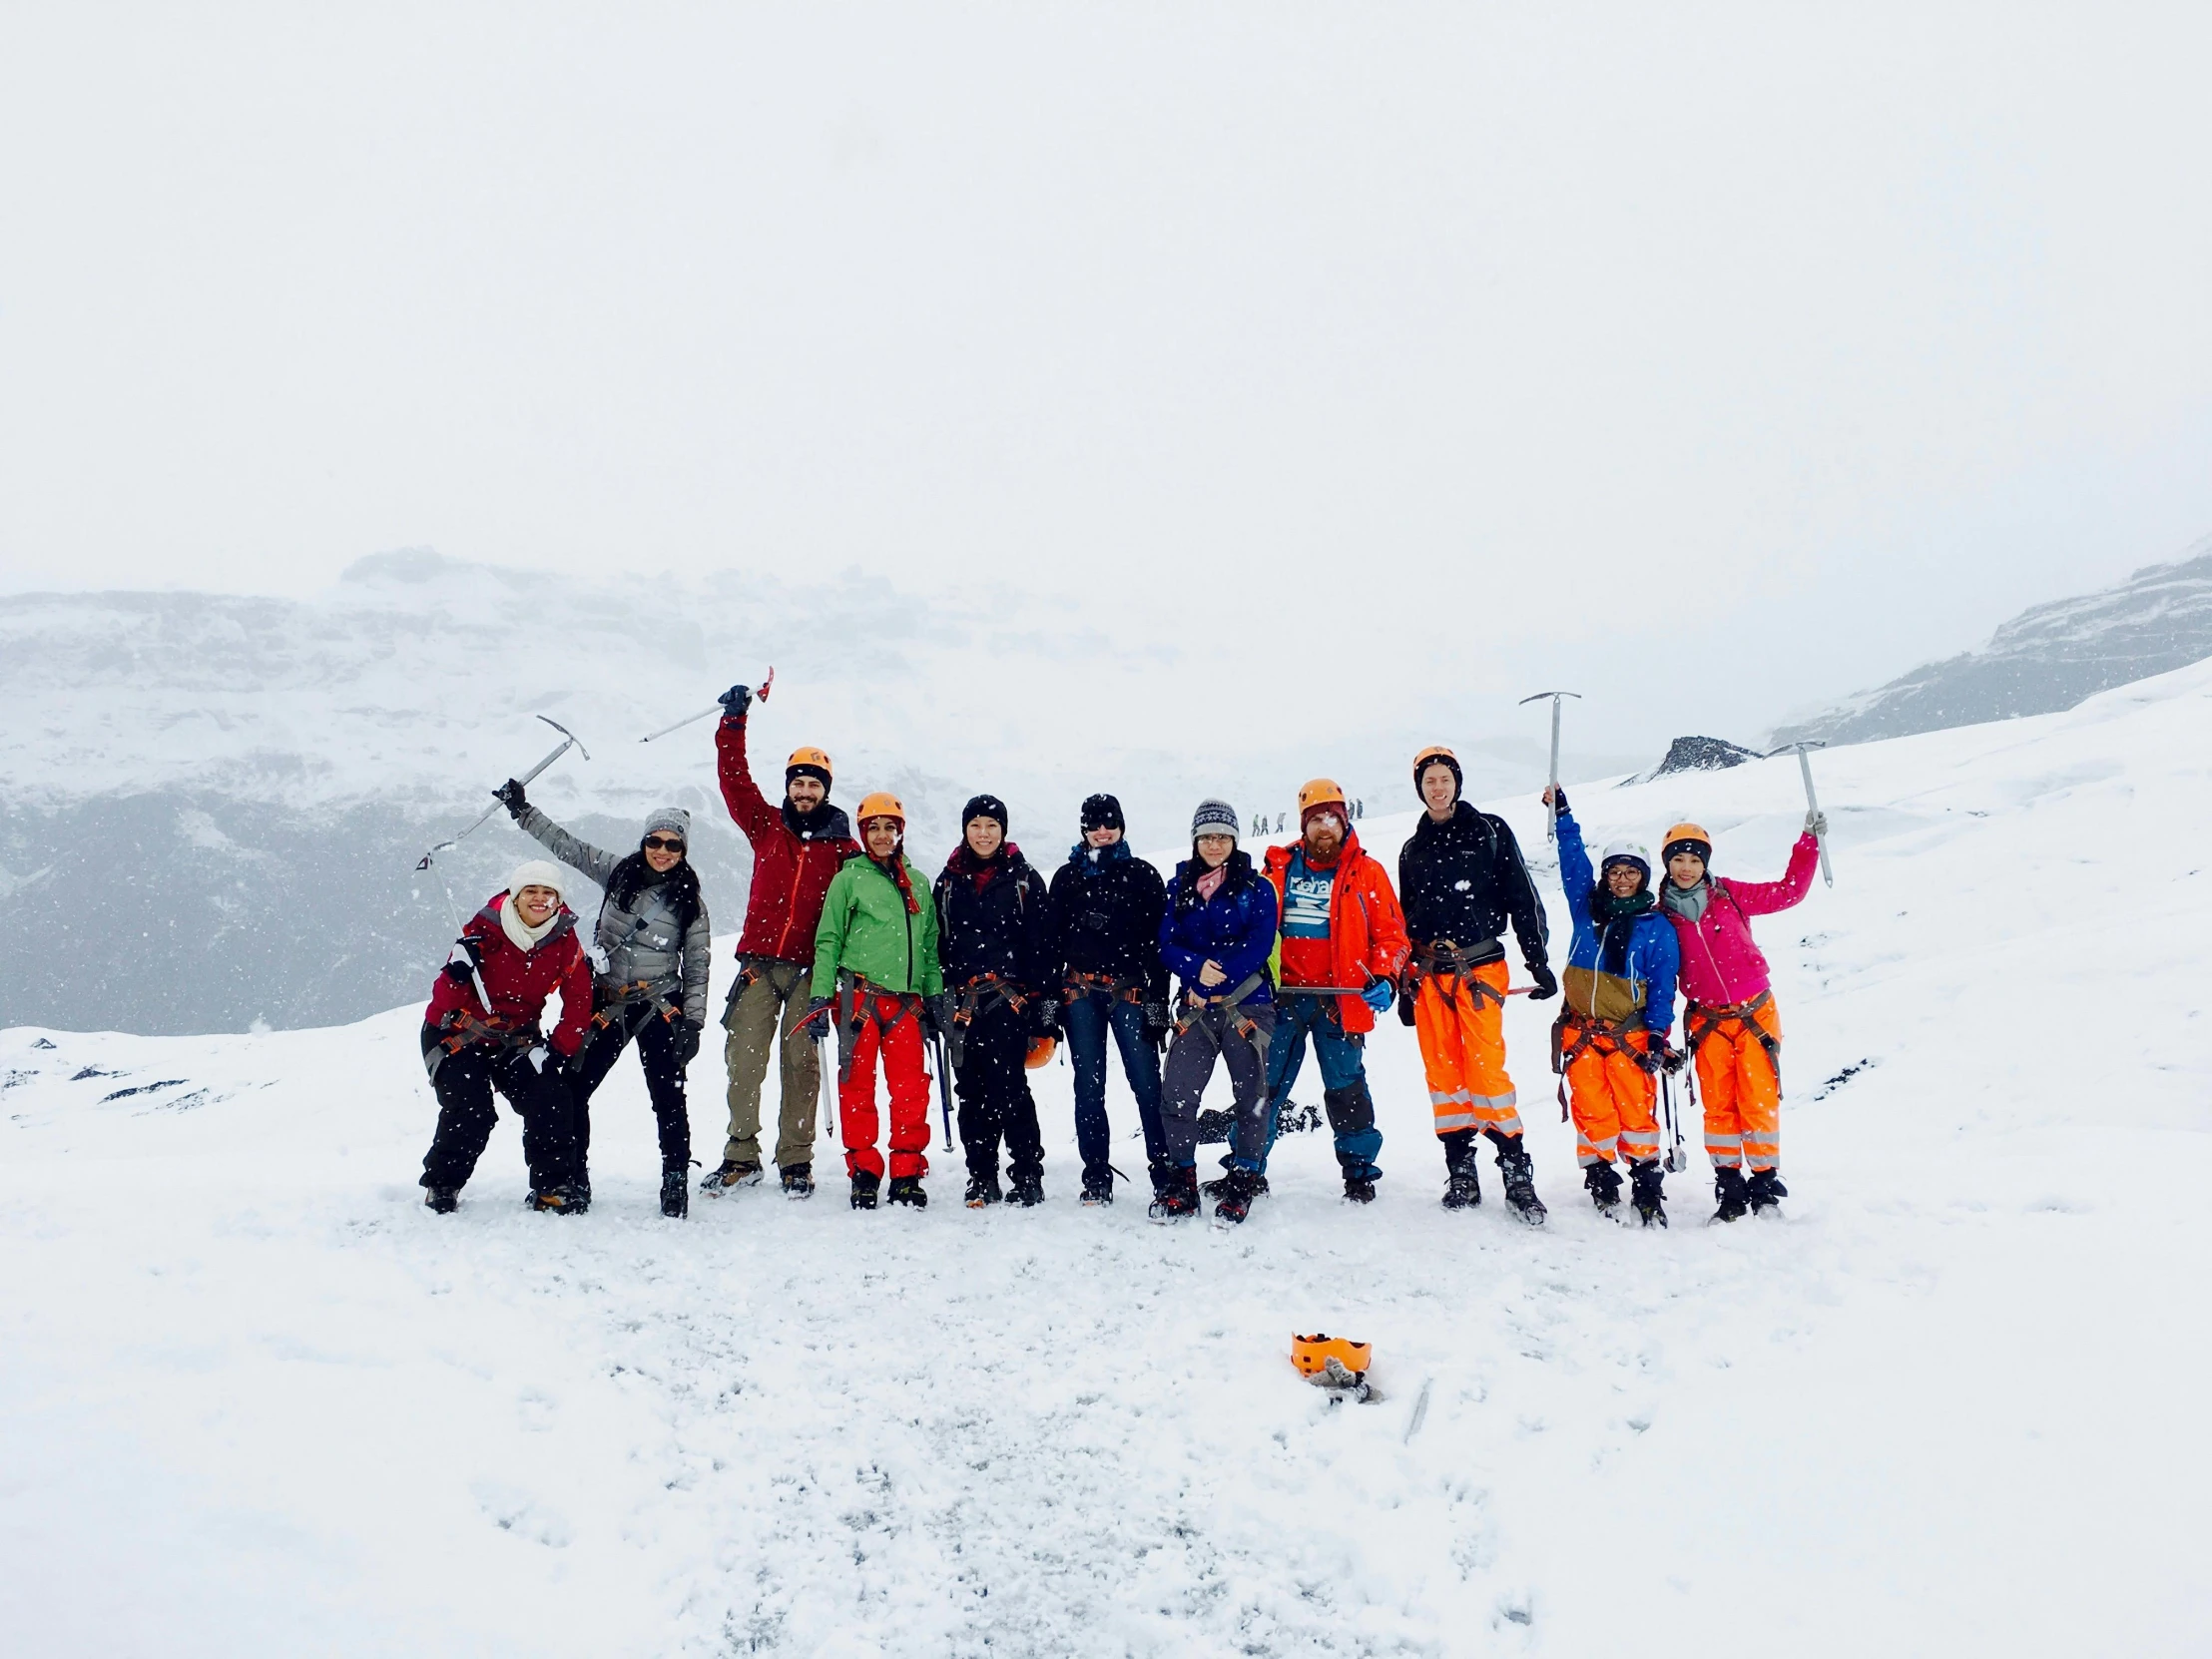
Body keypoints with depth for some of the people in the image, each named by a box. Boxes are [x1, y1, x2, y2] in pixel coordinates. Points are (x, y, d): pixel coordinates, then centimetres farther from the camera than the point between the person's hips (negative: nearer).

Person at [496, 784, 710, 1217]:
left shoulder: (690, 901, -1)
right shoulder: (618, 873, 5)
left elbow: (698, 966, 1)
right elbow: (567, 846, 9)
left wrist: (694, 1022, -5)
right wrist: (521, 810, 3)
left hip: (659, 1006, -3)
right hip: (607, 1004, 3)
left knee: (667, 1095, -9)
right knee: (573, 1089, 4)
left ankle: (676, 1180, 1)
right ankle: (573, 1178, 18)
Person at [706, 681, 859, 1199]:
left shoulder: (841, 844, 7)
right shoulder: (767, 825, 11)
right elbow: (734, 779, 6)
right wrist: (733, 723, -3)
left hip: (809, 967, -1)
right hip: (759, 962, 1)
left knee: (801, 1063, 1)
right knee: (744, 1059, 0)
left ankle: (796, 1160, 9)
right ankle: (741, 1156, 9)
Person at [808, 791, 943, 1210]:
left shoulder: (917, 884, 17)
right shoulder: (849, 878, 6)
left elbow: (929, 946, 21)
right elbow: (828, 940, 3)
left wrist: (934, 997, 15)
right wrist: (820, 999, -4)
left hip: (905, 1000, 3)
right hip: (859, 996, -3)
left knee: (911, 1089, -2)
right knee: (858, 1086, -1)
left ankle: (906, 1174, 7)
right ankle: (863, 1171, 8)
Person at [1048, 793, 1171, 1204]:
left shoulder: (1143, 876, 6)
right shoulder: (1068, 877, 13)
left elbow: (1159, 941, 2)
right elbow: (1053, 939, 13)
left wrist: (1157, 999, -6)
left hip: (1130, 990, -2)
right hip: (1080, 991, 3)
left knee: (1146, 1083, -6)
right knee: (1089, 1085, 4)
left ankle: (1165, 1171, 0)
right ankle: (1096, 1178, 10)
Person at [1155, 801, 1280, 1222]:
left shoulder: (1256, 888, 4)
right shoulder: (1178, 888, 12)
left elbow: (1260, 943, -7)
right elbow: (1167, 943, 5)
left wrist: (1215, 981, -15)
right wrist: (1197, 968, -15)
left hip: (1246, 1002, -2)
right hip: (1196, 1006, 2)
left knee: (1251, 1094, 1)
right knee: (1176, 1092, -7)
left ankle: (1242, 1183, 13)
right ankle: (1180, 1183, 5)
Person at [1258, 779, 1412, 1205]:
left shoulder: (1366, 873, 3)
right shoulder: (1280, 868, 8)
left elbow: (1391, 933, 3)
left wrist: (1384, 978, -11)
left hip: (1340, 1000, -2)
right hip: (1283, 995, 2)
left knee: (1346, 1087, 5)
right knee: (1263, 1083, 5)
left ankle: (1359, 1171, 18)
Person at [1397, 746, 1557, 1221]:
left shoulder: (1491, 831, 4)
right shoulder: (1413, 849, 16)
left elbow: (1523, 898, 1)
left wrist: (1538, 961, -5)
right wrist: (1405, 987, 18)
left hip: (1480, 966, -4)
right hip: (1429, 973, 4)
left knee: (1487, 1068, -13)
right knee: (1441, 1071, 2)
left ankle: (1516, 1172, -6)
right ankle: (1461, 1172, 9)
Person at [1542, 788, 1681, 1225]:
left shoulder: (1656, 926, 3)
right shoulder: (1587, 907, 9)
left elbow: (1663, 987, 2)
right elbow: (1573, 860, 10)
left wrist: (1657, 1035, -6)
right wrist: (1561, 813, 5)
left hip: (1630, 1034, -2)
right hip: (1580, 1030, 2)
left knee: (1636, 1110, -8)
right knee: (1592, 1111, -1)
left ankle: (1648, 1185, 1)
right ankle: (1601, 1182, 9)